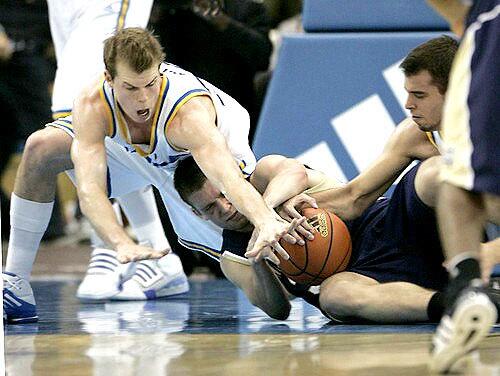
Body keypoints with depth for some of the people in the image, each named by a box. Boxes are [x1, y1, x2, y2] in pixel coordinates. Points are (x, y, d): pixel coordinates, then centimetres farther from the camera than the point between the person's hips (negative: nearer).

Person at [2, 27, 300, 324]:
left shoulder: (188, 113, -45)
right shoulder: (92, 107, -37)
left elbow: (229, 177, -60)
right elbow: (89, 189, -46)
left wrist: (267, 223, -80)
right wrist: (123, 244, -64)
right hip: (128, 145, 2)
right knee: (42, 147, -20)